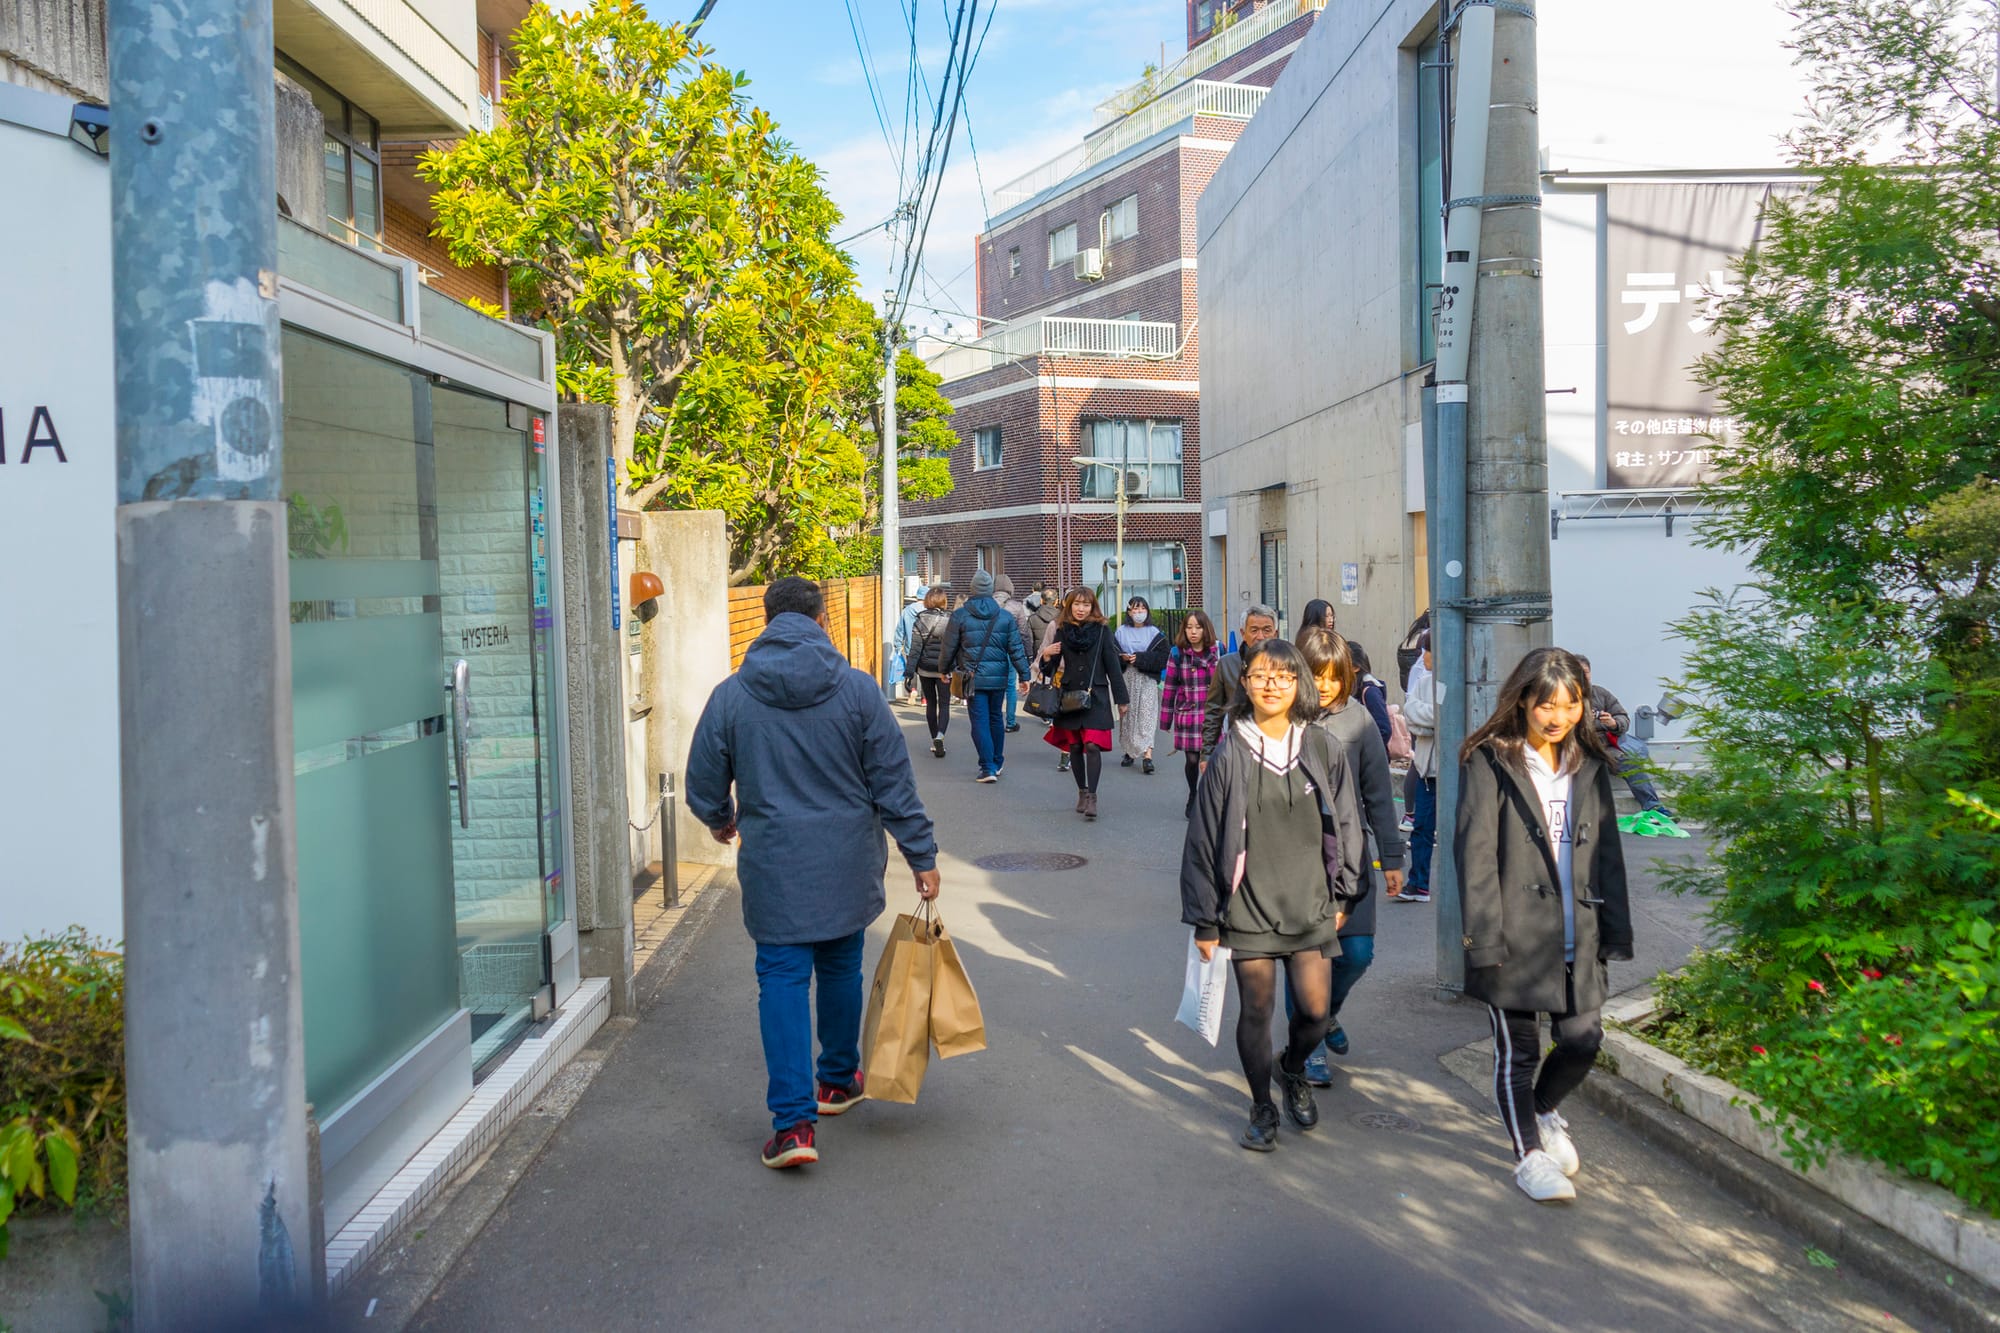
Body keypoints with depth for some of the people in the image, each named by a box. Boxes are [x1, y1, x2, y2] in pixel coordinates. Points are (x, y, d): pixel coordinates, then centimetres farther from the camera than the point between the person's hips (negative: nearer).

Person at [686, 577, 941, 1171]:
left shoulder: (730, 695, -3)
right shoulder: (857, 689, -6)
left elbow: (703, 787, 5)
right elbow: (894, 784, -4)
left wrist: (722, 820, 28)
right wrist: (922, 857, 3)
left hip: (772, 869, -1)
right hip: (847, 866, 1)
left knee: (782, 980, 2)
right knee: (841, 967, 18)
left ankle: (794, 1120, -5)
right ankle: (839, 1080, 35)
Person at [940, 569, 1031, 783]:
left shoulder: (960, 615, -3)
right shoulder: (1005, 617, 3)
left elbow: (949, 647, 1)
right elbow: (1016, 649, 1)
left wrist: (946, 670, 17)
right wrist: (1024, 675, 6)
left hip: (973, 677, -3)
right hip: (999, 677, 3)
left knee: (980, 721, -2)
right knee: (996, 718, 17)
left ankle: (988, 768, -8)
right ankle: (997, 762, 28)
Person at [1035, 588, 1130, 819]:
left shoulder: (1102, 630, -2)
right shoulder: (1062, 631, 5)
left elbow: (1112, 665, 0)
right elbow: (1050, 669, 8)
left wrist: (1121, 699, 0)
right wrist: (1046, 656, -15)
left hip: (1095, 696, -3)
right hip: (1069, 695, 3)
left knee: (1093, 746, -14)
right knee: (1074, 747, 8)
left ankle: (1092, 796, -13)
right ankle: (1082, 793, 21)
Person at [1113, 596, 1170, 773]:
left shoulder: (1154, 633, 4)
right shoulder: (1121, 631, 10)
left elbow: (1163, 655, -4)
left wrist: (1139, 658, -12)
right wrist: (1123, 658, -13)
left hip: (1147, 679, -2)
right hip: (1127, 678, 3)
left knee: (1146, 715, -12)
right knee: (1127, 715, 6)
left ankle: (1147, 755, -18)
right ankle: (1129, 752, 21)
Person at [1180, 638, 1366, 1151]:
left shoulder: (1323, 750, -1)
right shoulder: (1229, 755, -6)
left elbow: (1345, 824, 9)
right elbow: (1204, 837, -3)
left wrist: (1342, 894, 9)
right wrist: (1204, 919, -2)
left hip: (1310, 906, 2)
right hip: (1248, 906, -1)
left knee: (1314, 1010, 2)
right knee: (1257, 1009, 6)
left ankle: (1293, 1070, 36)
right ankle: (1262, 1108, 27)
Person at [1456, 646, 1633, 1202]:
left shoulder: (1588, 766, 11)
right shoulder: (1490, 763, -6)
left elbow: (1607, 853, 13)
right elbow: (1475, 854, -10)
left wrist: (1615, 932, 7)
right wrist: (1485, 936, -15)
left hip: (1576, 936, 5)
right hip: (1516, 934, -5)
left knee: (1584, 1040, 6)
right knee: (1518, 1051, 4)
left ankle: (1543, 1109, 36)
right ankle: (1529, 1153, 20)